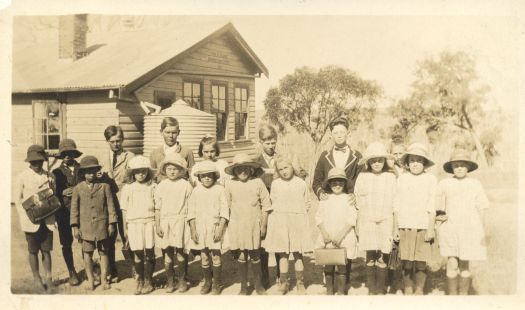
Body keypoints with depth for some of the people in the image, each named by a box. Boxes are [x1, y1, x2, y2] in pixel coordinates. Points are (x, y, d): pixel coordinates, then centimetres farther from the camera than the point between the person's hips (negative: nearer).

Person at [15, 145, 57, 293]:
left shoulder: (48, 176, 6)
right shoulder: (22, 177, -3)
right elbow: (18, 199, 0)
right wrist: (25, 218, -7)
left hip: (47, 220, 2)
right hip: (31, 220, -2)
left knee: (46, 250, 8)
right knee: (33, 251, 9)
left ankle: (48, 278, 20)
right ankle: (36, 279, 23)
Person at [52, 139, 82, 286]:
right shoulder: (57, 172, 7)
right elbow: (54, 194, 4)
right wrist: (62, 193, -13)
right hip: (64, 212, 1)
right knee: (66, 244, 6)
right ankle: (72, 273, 21)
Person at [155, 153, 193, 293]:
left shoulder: (186, 185, 0)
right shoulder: (161, 186, 4)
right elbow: (157, 207, 6)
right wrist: (157, 225, 2)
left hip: (181, 221, -1)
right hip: (165, 222, 1)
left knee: (181, 253, 2)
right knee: (167, 254, 5)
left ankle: (181, 280, 19)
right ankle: (170, 282, 19)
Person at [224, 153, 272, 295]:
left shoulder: (258, 183, -6)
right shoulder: (230, 184, -2)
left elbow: (265, 205, -1)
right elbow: (228, 205, 8)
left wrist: (263, 225, -1)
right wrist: (229, 224, 8)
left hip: (254, 225, -1)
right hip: (237, 225, 1)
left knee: (255, 256, 8)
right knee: (241, 256, 8)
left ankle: (258, 284, 27)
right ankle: (243, 286, 23)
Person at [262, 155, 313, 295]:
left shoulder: (301, 183, 4)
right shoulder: (275, 184, 5)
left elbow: (307, 204, 10)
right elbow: (273, 202, 12)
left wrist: (298, 213, 0)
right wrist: (281, 213, 2)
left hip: (297, 222, 0)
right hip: (280, 222, 0)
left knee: (298, 254, 4)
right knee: (283, 253, 2)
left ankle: (300, 283, 15)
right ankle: (284, 282, 13)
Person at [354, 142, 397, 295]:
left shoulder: (390, 177, 5)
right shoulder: (362, 177, 6)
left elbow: (395, 203, 8)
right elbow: (357, 202, 10)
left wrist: (395, 226, 7)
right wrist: (357, 225, 9)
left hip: (385, 221, 0)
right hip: (367, 220, 0)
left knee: (383, 257, -2)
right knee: (370, 256, 1)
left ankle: (381, 289, 11)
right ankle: (371, 289, 13)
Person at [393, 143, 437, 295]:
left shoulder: (430, 179, 4)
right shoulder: (402, 178, 9)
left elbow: (431, 208, 3)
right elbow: (396, 206, 10)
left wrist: (431, 229, -2)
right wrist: (395, 227, 7)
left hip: (423, 227, -1)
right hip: (404, 227, 1)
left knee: (421, 263, 1)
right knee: (406, 263, 2)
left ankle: (419, 291, 17)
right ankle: (407, 291, 16)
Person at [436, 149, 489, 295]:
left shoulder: (475, 184, 4)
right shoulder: (444, 184, 3)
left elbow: (481, 210, 6)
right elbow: (437, 209, 10)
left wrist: (482, 233, 4)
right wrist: (438, 217, -11)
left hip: (470, 230, 1)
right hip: (450, 230, 0)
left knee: (465, 265, 6)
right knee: (452, 265, -3)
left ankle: (464, 295, 20)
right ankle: (452, 296, 10)